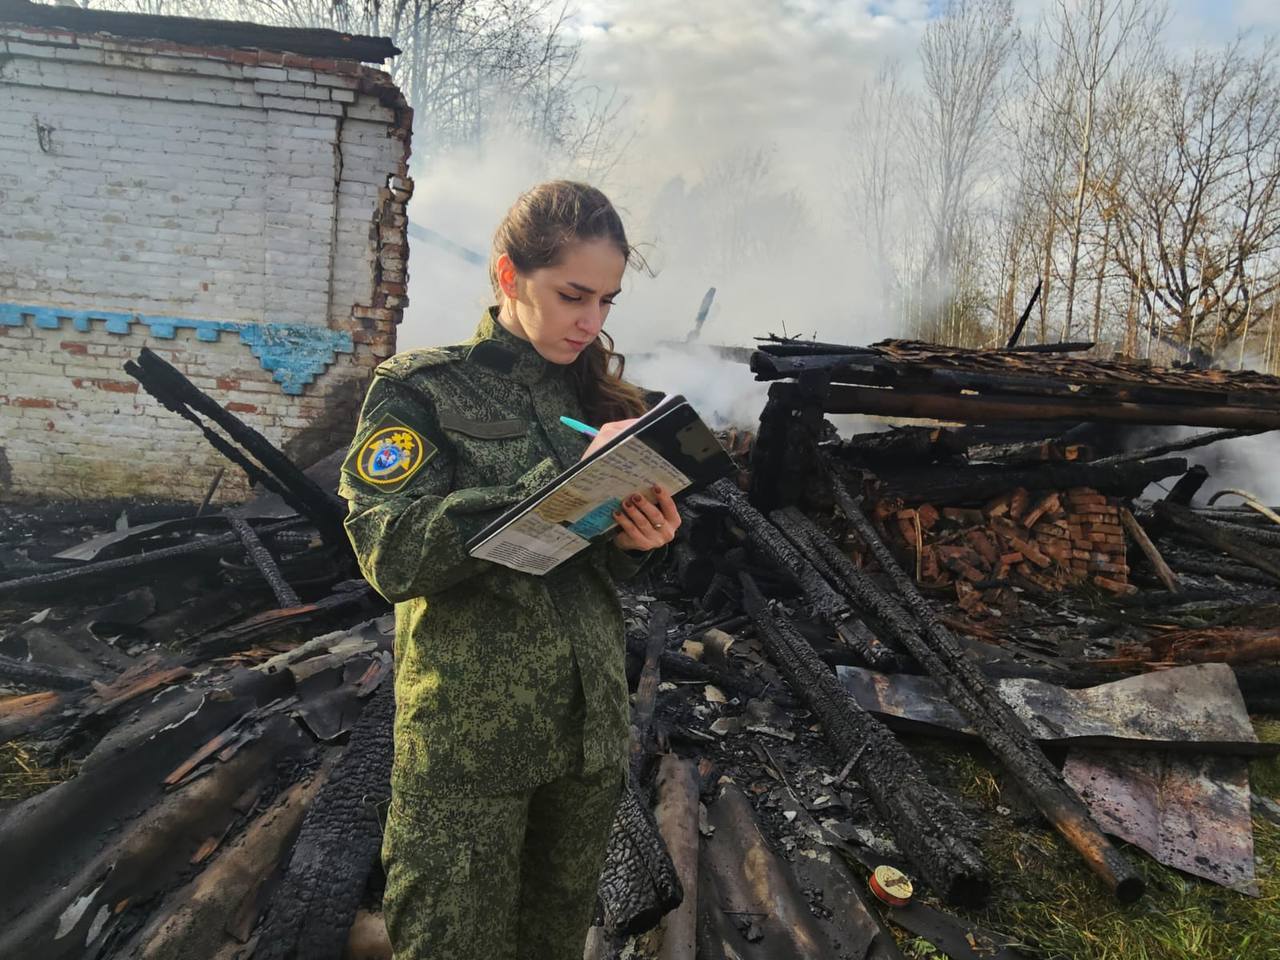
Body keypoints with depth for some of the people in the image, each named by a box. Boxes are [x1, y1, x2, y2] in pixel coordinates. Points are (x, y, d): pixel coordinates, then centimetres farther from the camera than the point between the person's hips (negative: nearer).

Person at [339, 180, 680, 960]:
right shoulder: (420, 389, -5)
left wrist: (638, 540, -9)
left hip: (592, 726, 5)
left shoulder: (598, 396, 9)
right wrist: (564, 480, -26)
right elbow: (393, 553, -20)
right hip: (469, 737, -4)